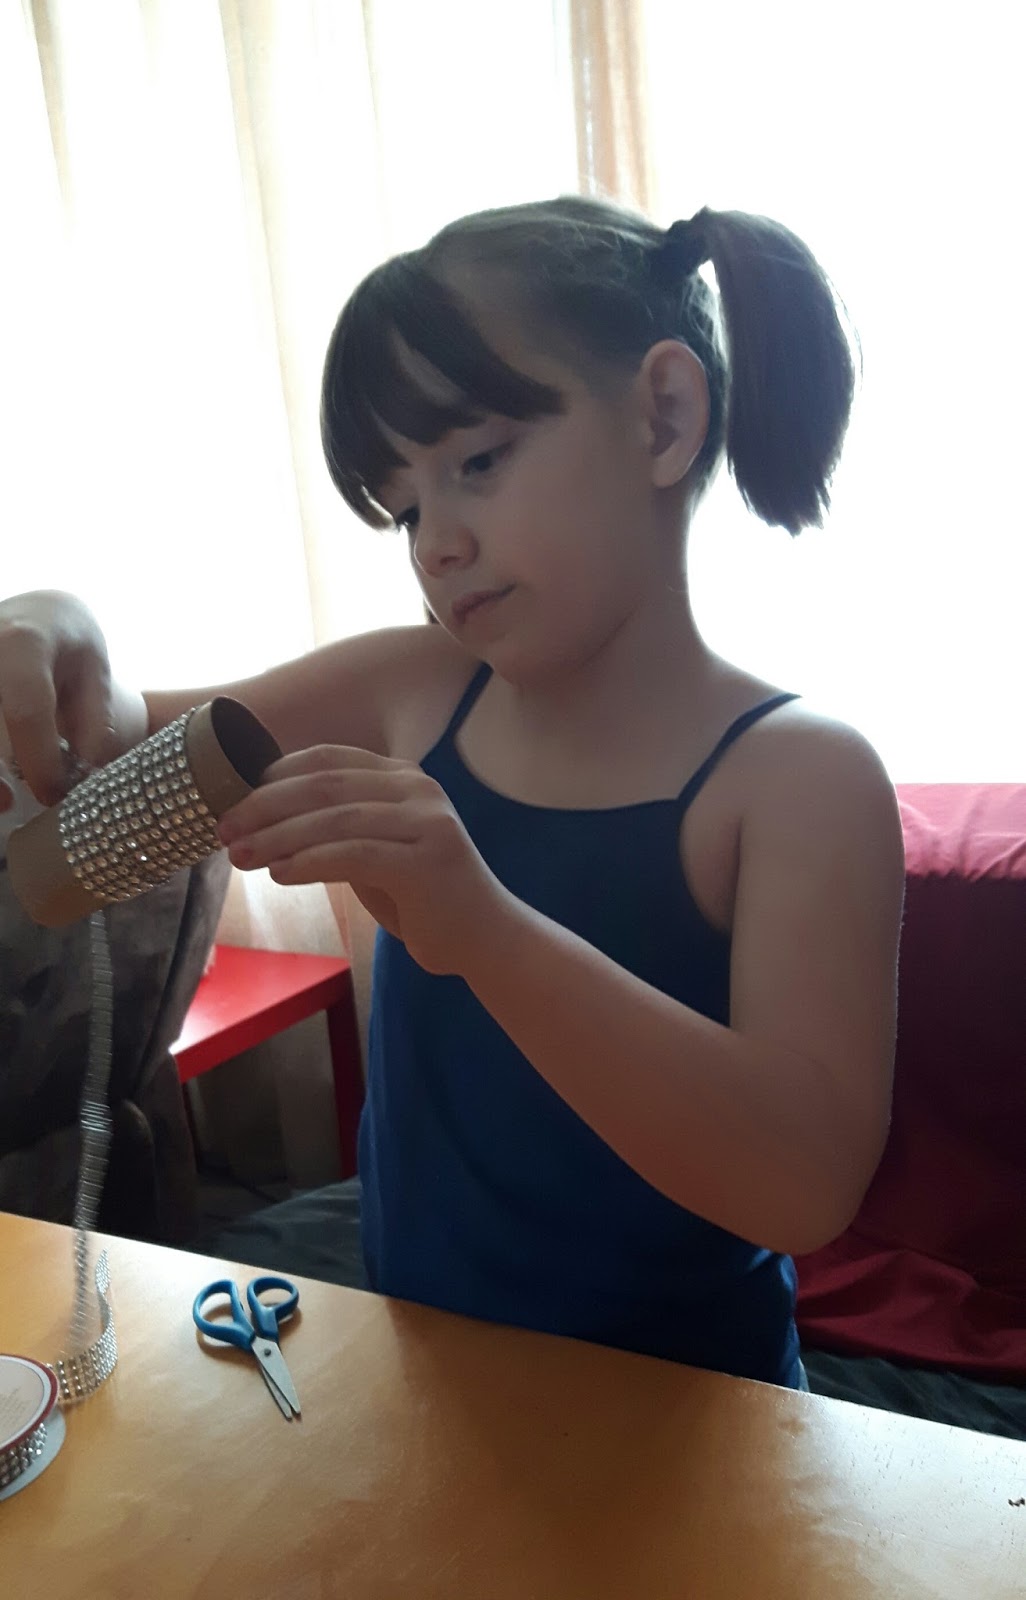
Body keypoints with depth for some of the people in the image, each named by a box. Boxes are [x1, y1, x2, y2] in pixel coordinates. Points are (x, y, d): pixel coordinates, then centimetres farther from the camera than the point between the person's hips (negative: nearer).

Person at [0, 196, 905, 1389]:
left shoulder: (799, 775, -16)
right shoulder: (412, 692, -3)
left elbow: (808, 1183, -26)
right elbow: (140, 747, 6)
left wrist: (488, 930, -38)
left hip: (674, 1408, -3)